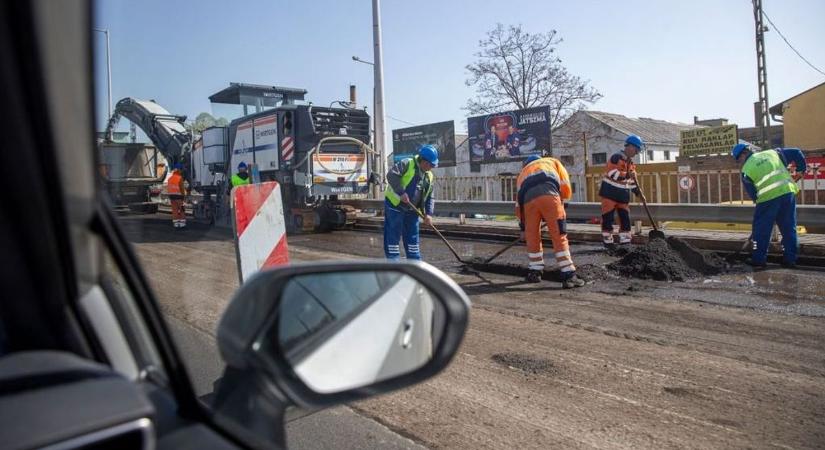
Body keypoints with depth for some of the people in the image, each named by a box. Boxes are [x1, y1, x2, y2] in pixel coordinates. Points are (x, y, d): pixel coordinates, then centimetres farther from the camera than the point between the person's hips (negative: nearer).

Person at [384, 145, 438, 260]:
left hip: (412, 210, 7)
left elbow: (429, 197, 13)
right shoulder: (407, 164, -9)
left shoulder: (429, 176, 12)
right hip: (395, 205, -7)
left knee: (412, 237, 11)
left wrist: (428, 214, -1)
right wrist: (401, 192, -25)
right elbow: (391, 175, -21)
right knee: (393, 236, -3)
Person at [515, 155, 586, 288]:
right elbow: (565, 187, 19)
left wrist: (523, 227, 39)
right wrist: (561, 202, 34)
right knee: (559, 237, -1)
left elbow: (518, 205, 34)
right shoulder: (552, 161, 37)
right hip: (549, 194, -2)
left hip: (528, 198, 2)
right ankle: (569, 276, -5)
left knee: (532, 236, 18)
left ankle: (535, 272, 26)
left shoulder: (522, 173, 41)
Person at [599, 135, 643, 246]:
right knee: (608, 217, -5)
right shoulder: (616, 157, -10)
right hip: (610, 192, -8)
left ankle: (625, 241, 12)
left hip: (623, 194, 8)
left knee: (625, 218, 6)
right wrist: (626, 175, -28)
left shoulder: (630, 162, 16)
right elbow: (611, 173, -21)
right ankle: (608, 241, 2)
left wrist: (638, 193, 14)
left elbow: (632, 180, 21)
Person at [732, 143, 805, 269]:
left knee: (761, 231, 9)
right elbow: (796, 153, 15)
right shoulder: (772, 153, 14)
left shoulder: (746, 170, 3)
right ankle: (790, 259, 19)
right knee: (789, 229, 14)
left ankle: (758, 260, 13)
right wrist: (801, 169, 26)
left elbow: (752, 194, 6)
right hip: (788, 192, 5)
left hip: (768, 198, -4)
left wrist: (757, 201, 22)